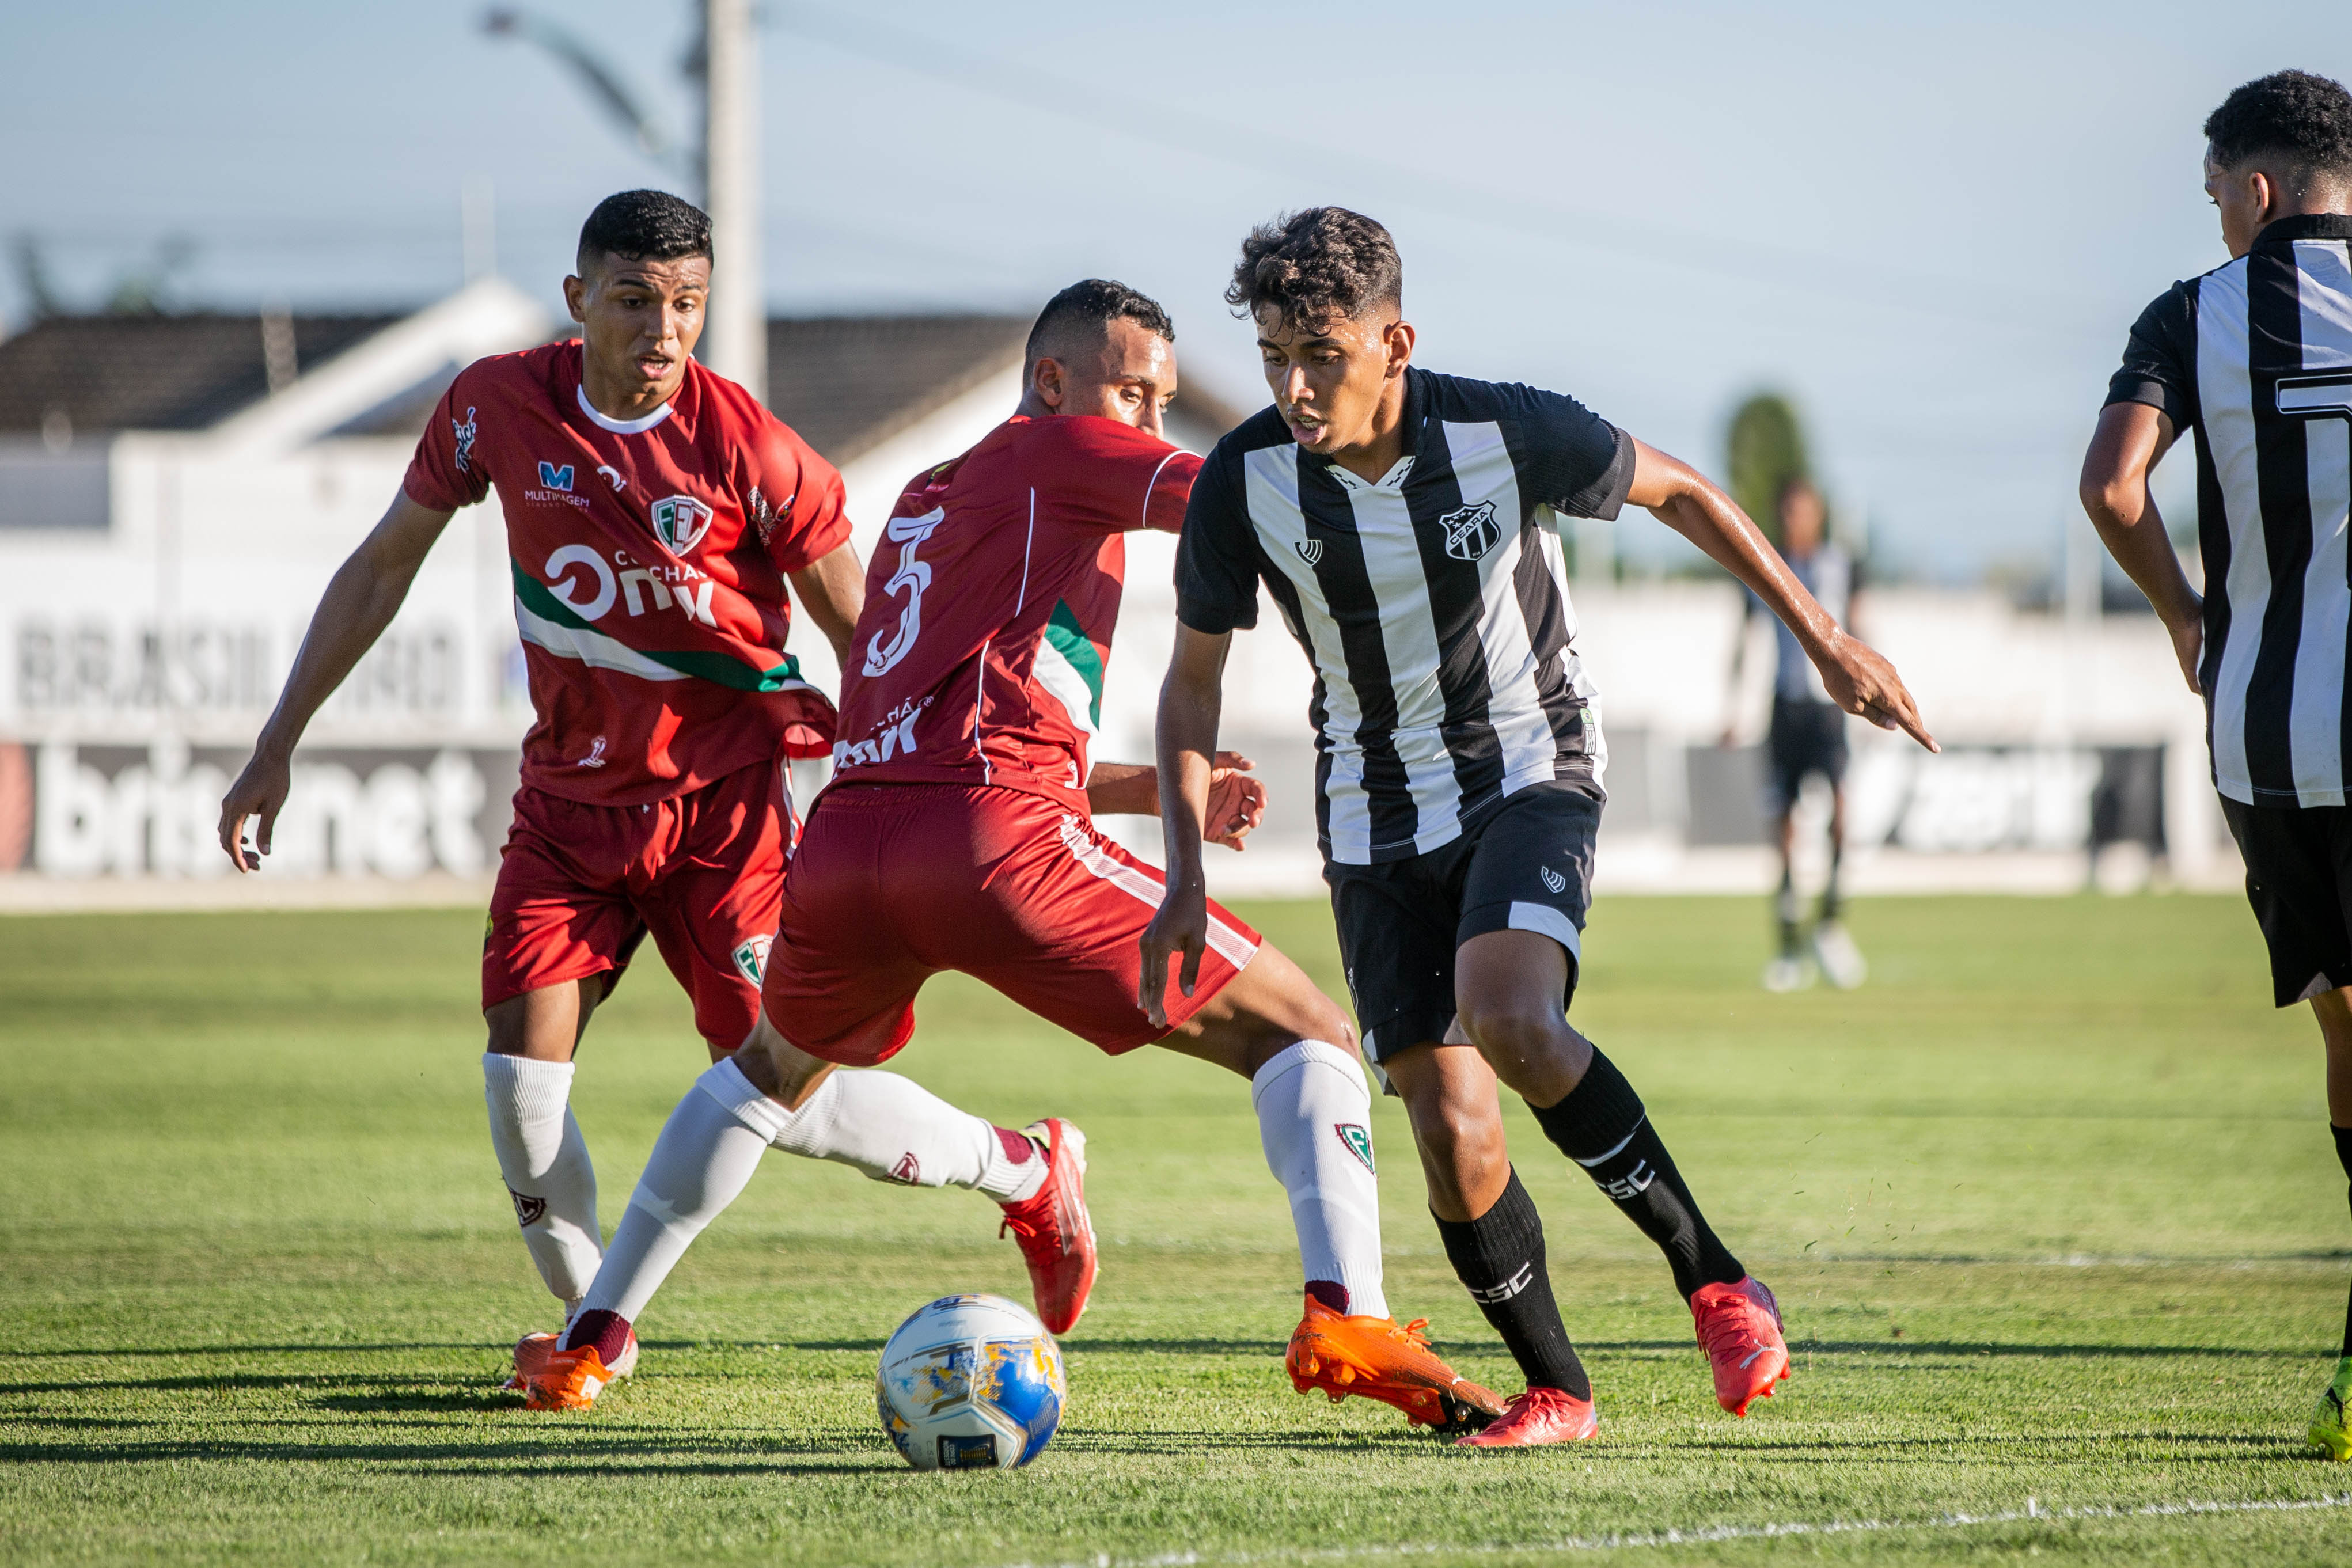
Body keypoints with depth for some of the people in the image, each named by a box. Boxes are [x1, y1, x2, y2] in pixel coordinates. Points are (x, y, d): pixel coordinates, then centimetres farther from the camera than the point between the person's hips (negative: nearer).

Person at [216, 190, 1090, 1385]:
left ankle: (1021, 1171, 16)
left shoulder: (751, 454, -16)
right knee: (519, 1077, -12)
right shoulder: (499, 406, -7)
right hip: (569, 797, 3)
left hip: (722, 800, -3)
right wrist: (280, 744, 4)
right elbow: (385, 565, 6)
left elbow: (866, 641, -6)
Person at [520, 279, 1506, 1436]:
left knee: (771, 1072, 38)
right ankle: (1346, 1318, -25)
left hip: (846, 837, 7)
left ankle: (591, 1339, 39)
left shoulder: (924, 502, 33)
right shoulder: (1064, 453, 10)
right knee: (1304, 1037, -1)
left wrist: (1160, 791, 31)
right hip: (997, 839, -7)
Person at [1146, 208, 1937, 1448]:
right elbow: (1192, 682, 0)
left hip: (1527, 771, -3)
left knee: (1507, 1017, -30)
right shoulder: (1244, 483, -15)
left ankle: (1709, 1274, -14)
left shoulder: (1506, 434, -20)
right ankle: (1555, 1393, 12)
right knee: (1449, 1127, -7)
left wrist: (1824, 640, 4)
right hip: (1376, 819, 3)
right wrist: (1186, 879, -8)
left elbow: (1679, 492, 0)